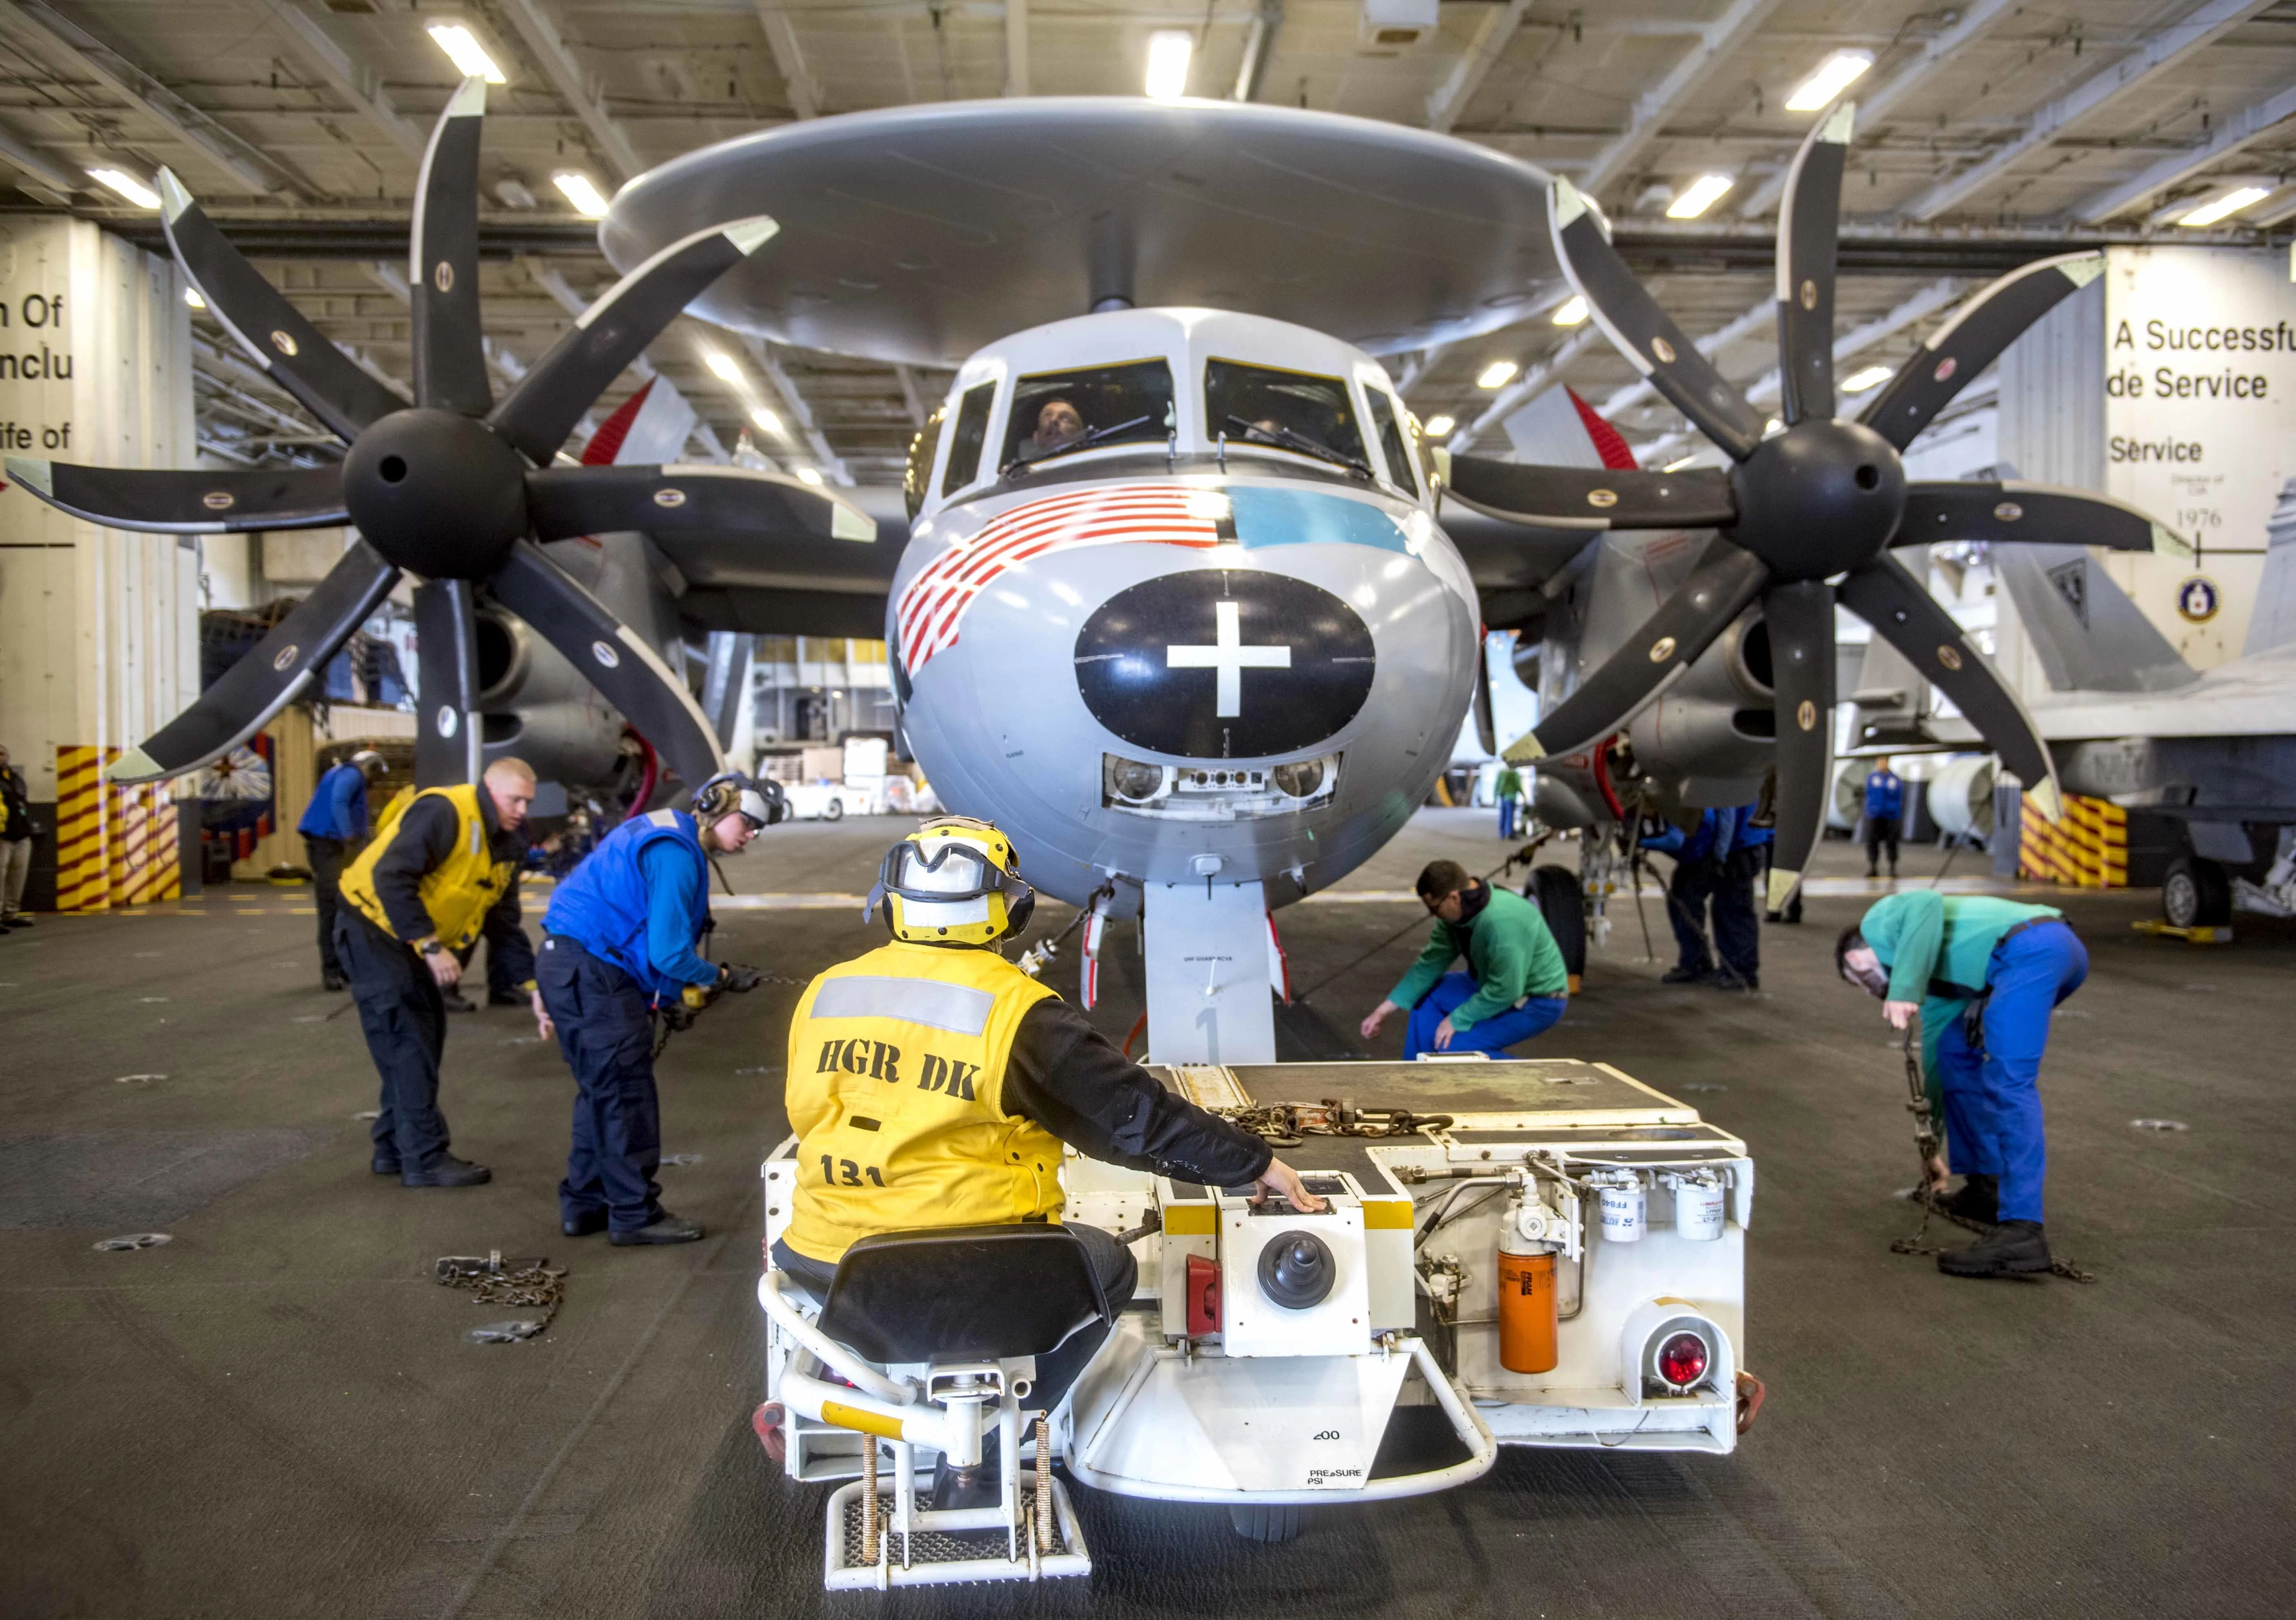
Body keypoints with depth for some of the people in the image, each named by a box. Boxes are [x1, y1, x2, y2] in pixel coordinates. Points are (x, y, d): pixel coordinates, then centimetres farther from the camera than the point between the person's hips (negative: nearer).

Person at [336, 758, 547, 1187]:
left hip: (410, 944, 9)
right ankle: (424, 1159, -3)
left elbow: (508, 924, 9)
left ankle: (394, 1148, 23)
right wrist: (431, 947, -29)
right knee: (409, 1043, -9)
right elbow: (391, 878, -30)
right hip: (373, 931, -9)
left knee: (426, 1037, 11)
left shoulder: (503, 846, 6)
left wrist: (534, 988, 2)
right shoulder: (443, 813, -22)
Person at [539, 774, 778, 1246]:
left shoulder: (666, 836, 17)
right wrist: (722, 978, -6)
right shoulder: (677, 854, -16)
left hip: (566, 964, 11)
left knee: (603, 1090, 18)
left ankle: (585, 1204, 27)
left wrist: (674, 995, 14)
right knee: (626, 1092, -4)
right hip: (592, 974, -11)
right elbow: (668, 951, -21)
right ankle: (635, 1214, 5)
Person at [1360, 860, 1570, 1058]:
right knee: (1426, 996, 8)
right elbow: (1430, 964, 2)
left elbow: (1504, 992, -30)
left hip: (1538, 1003, -9)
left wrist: (1456, 1020, -19)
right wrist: (1385, 1009, 0)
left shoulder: (1503, 922, -34)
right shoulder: (1456, 913, -6)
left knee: (1452, 1047, -18)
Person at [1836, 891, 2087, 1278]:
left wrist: (1904, 989, -15)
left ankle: (2021, 1232, -22)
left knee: (2008, 1083, -15)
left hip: (2031, 946, -9)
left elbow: (1927, 903, -10)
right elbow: (1935, 1049, 42)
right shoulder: (1934, 981, 34)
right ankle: (1985, 1185, 24)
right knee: (1955, 1052, 20)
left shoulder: (1880, 921, 14)